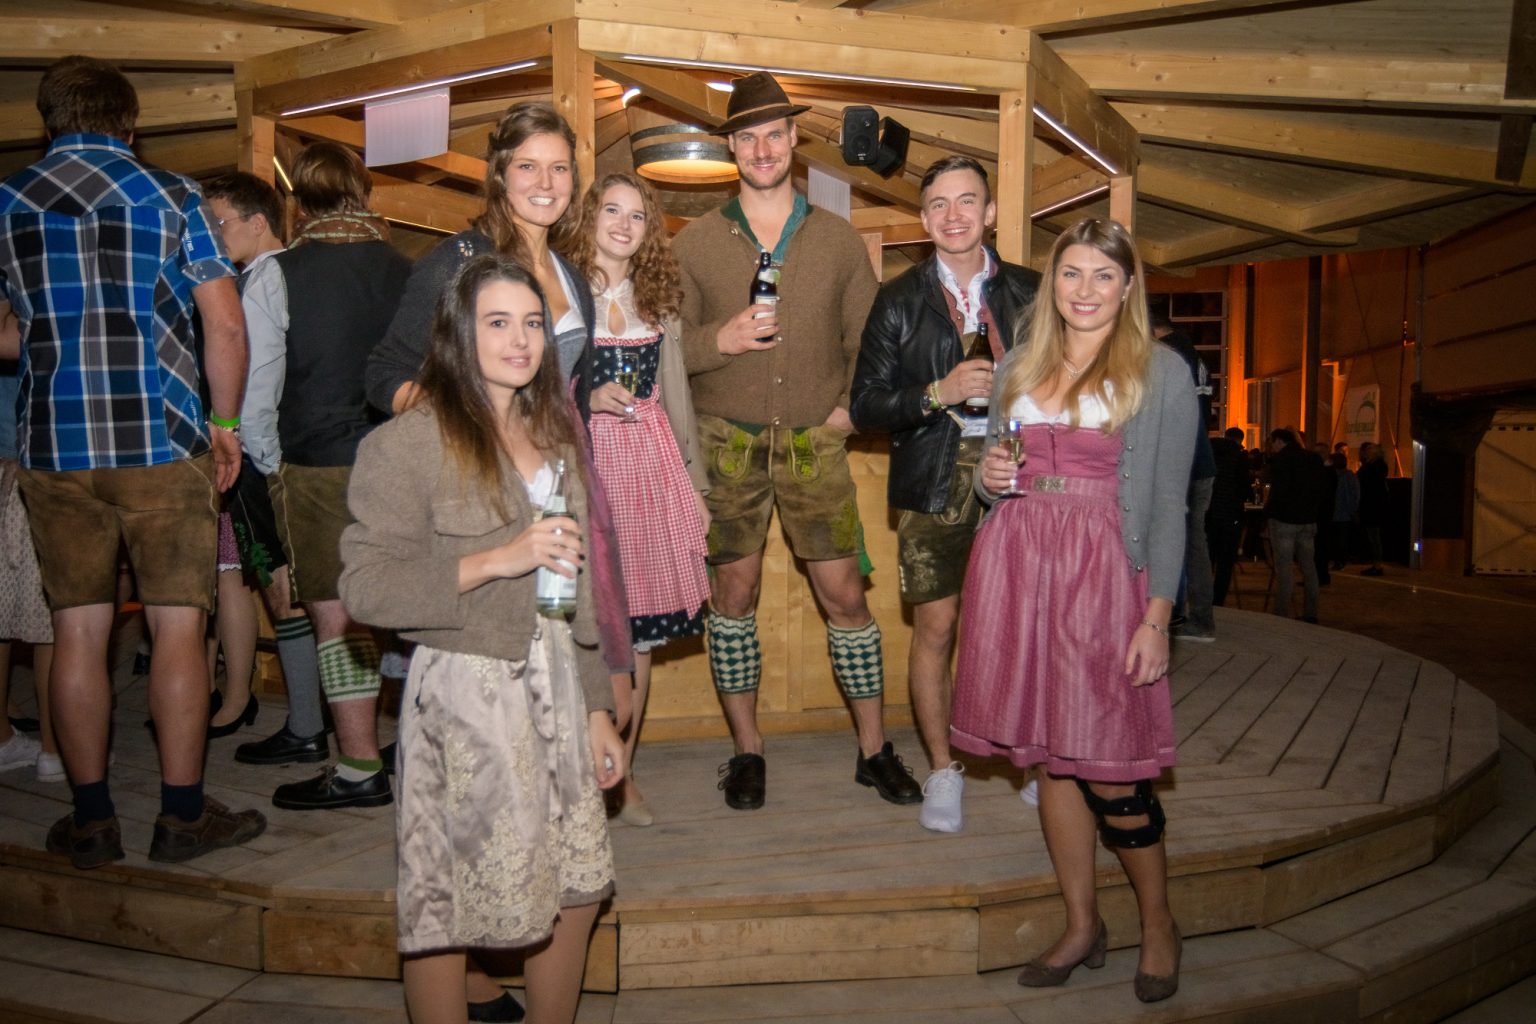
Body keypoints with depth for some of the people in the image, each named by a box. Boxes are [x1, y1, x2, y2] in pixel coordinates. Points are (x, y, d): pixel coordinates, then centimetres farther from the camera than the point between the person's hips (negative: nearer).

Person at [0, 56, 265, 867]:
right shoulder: (171, 196, 2)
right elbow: (226, 327, -4)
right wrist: (224, 423, 7)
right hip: (162, 443, -3)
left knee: (77, 632, 8)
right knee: (177, 628, 3)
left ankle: (91, 820, 16)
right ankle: (182, 815, 8)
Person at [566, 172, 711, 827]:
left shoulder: (659, 298, 14)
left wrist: (696, 483, 14)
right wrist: (588, 399, -13)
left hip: (650, 464, 4)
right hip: (581, 461, -4)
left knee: (641, 626, 4)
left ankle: (621, 771, 16)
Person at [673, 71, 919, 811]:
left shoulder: (838, 239, 7)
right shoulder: (694, 244, 3)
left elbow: (869, 340, 11)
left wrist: (852, 407, -2)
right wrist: (719, 340, -15)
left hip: (814, 445, 1)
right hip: (727, 444, 0)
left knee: (845, 594, 2)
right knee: (733, 593, 6)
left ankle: (874, 750, 18)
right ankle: (746, 750, 22)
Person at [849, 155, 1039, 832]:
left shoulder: (1030, 294, 9)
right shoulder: (900, 301, 4)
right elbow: (866, 406, -1)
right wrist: (938, 394, -15)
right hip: (935, 482, -1)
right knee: (935, 627, 1)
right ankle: (942, 772, 17)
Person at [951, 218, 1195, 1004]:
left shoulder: (1161, 373, 1)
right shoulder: (1018, 366, 13)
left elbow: (1168, 503, -2)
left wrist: (1157, 617, -8)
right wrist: (989, 476, -3)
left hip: (1104, 571, -4)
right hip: (1016, 563, 4)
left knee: (1107, 769, -3)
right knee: (1049, 757, 10)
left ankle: (1158, 925, 22)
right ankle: (1081, 925, 26)